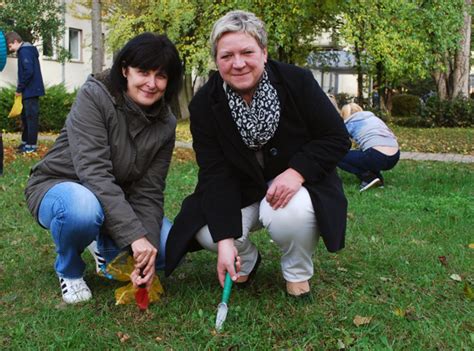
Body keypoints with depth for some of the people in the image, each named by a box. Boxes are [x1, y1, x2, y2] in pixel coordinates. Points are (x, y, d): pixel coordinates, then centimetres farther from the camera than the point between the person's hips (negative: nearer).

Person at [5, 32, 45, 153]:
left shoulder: (24, 51, -14)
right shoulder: (27, 50, 16)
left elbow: (28, 72, -22)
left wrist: (19, 89, -14)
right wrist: (21, 88, 12)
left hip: (30, 90, -10)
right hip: (30, 90, 10)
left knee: (31, 117, -6)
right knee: (26, 116, 16)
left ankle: (31, 145, -2)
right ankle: (26, 141, 25)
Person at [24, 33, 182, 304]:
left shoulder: (165, 124, -7)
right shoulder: (95, 96, -23)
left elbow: (148, 191, -11)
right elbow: (93, 172, -33)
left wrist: (147, 247, -28)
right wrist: (135, 236, -39)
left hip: (116, 199, 4)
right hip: (59, 188, -4)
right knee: (83, 206, -40)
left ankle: (106, 249, 14)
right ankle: (69, 269, -6)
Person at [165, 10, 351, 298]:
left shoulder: (297, 82, -17)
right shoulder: (205, 104, -13)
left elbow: (337, 139, -11)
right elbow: (216, 174, -18)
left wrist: (297, 172, -29)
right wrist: (225, 241, -27)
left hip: (298, 181, -2)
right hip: (240, 192, 2)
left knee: (290, 216, -34)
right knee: (208, 232, -23)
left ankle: (298, 274, -1)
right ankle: (246, 262, 13)